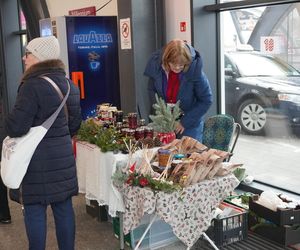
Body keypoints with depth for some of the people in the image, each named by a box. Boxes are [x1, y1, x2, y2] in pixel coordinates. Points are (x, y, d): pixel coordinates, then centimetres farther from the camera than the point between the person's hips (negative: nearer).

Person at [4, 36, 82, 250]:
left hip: (37, 159, -7)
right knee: (64, 207, 13)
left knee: (35, 210, 4)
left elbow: (16, 126, -20)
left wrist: (8, 123, 2)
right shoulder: (68, 83, 8)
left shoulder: (32, 85, -17)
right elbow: (75, 122, 15)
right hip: (63, 155, 8)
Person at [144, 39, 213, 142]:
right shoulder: (156, 64, -12)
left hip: (190, 125, -3)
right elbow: (152, 90, 6)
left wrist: (185, 122, -13)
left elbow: (206, 101, -12)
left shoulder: (194, 70, -21)